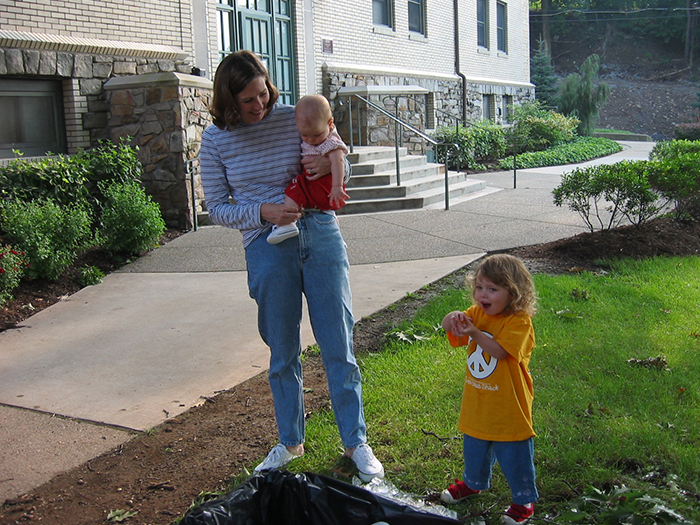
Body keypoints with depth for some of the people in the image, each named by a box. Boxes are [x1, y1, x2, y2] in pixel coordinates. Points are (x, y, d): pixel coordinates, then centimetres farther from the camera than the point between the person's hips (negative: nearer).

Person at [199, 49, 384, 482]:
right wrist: (264, 211, -14)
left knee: (339, 345, 4)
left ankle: (356, 441, 18)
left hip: (320, 234, 0)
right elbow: (218, 208, 3)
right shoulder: (216, 139, 0)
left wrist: (329, 165, -12)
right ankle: (290, 441, 30)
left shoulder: (294, 118, 0)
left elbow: (337, 160, 13)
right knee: (283, 353, 11)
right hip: (267, 247, 0)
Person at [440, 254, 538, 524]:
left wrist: (473, 331, -39)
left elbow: (499, 350, -31)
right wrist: (455, 318, -29)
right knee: (475, 449, 25)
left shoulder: (519, 321, -19)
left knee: (514, 457, 7)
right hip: (477, 406, 7)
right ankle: (474, 483, 49)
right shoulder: (478, 313, 2)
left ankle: (524, 499, 26)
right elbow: (447, 324, -7)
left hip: (508, 408, -7)